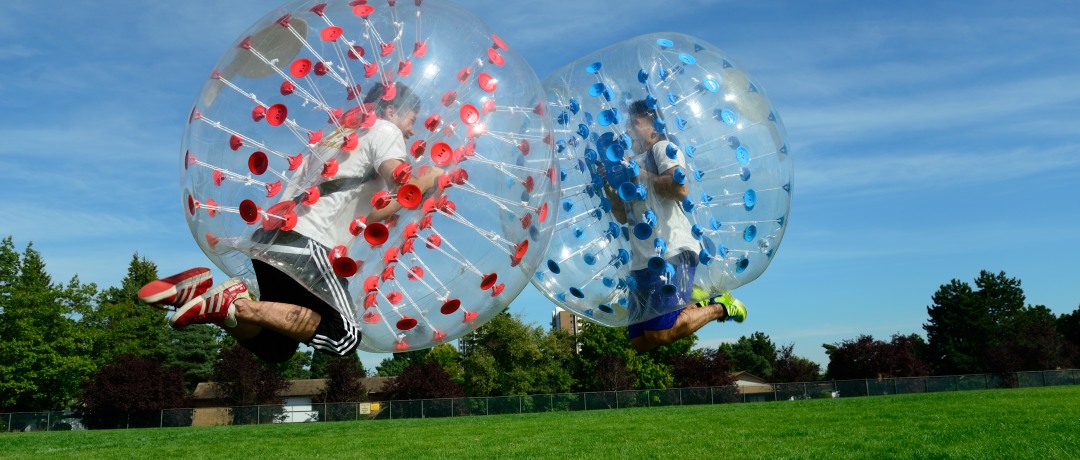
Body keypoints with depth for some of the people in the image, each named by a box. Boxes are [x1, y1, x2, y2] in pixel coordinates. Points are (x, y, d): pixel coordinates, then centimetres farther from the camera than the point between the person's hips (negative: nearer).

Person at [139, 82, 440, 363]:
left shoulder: (341, 135, 31)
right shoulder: (384, 129, 6)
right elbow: (402, 186, -11)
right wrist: (429, 180, 9)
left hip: (275, 237, 9)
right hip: (306, 243, -9)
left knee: (275, 348, 14)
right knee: (344, 337, -13)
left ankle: (196, 292, -2)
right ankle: (236, 305, -21)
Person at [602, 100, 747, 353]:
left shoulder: (662, 148, 4)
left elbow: (680, 187, -16)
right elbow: (623, 217, 23)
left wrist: (641, 176, -7)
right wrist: (610, 188, 8)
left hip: (671, 252, -8)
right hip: (642, 261, 9)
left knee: (659, 334, -19)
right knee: (640, 342, 4)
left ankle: (719, 307, 4)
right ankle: (691, 302, 23)